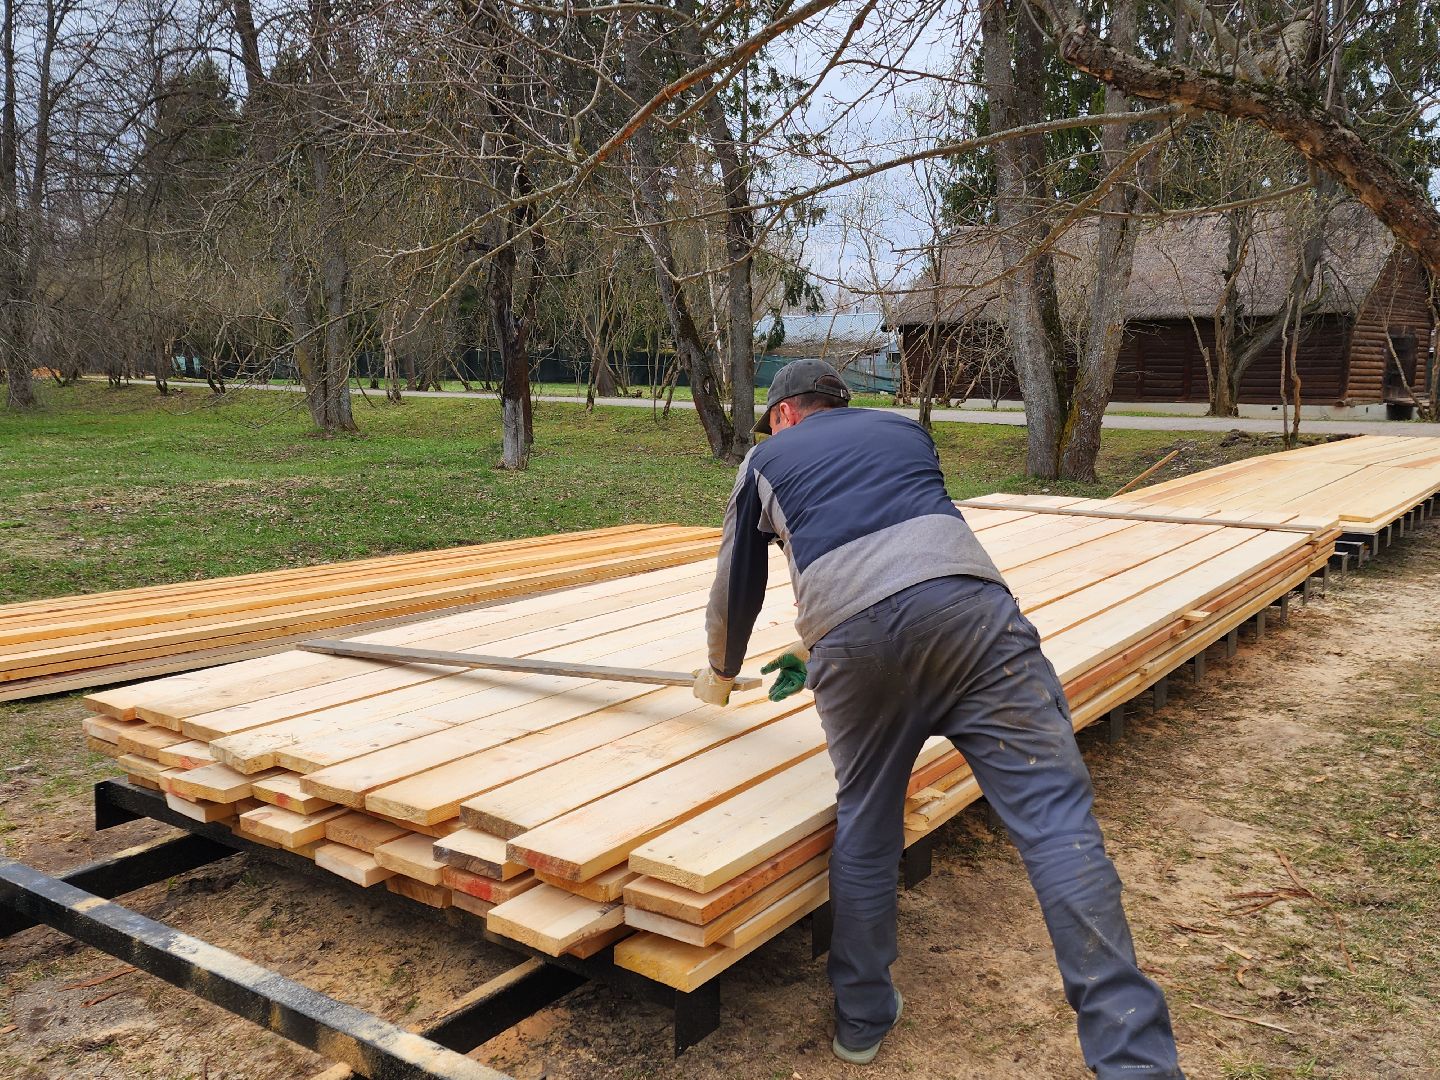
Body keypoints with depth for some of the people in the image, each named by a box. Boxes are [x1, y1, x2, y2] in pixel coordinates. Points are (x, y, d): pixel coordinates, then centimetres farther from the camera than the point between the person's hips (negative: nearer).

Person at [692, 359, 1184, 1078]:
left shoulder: (767, 460, 29)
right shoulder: (904, 431, 35)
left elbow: (737, 587, 35)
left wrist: (722, 671, 54)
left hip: (852, 641, 0)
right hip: (966, 603, 1)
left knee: (864, 822, 18)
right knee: (1053, 816, -1)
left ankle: (860, 1019, 30)